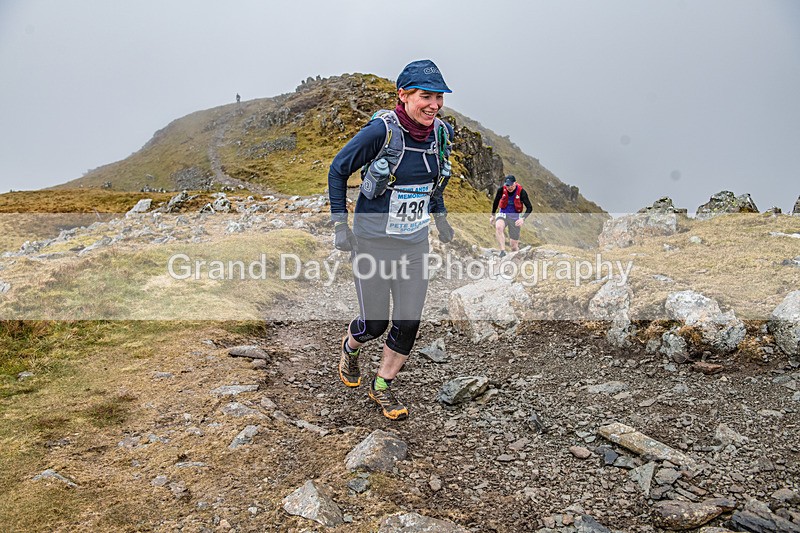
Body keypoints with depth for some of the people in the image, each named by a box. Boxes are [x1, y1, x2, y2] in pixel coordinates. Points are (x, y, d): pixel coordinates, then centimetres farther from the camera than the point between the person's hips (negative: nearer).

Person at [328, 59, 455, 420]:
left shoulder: (440, 132, -2)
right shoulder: (382, 130, -20)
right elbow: (338, 170, -8)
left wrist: (440, 216, 18)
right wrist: (340, 225, -10)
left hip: (414, 242, 5)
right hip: (373, 240, -5)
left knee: (408, 322, 4)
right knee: (374, 324, 5)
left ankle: (382, 385, 28)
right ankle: (350, 347, 42)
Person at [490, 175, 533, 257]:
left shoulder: (521, 192, -15)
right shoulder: (501, 190, -10)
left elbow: (529, 208, -12)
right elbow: (495, 202, 10)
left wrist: (523, 218, -28)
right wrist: (493, 215, 16)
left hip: (515, 216, -1)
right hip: (503, 214, 1)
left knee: (514, 245, 1)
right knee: (498, 227, -36)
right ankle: (502, 251, -36)